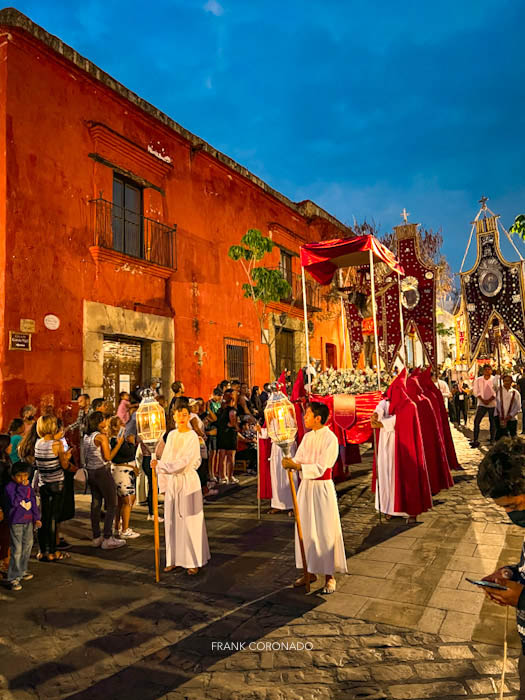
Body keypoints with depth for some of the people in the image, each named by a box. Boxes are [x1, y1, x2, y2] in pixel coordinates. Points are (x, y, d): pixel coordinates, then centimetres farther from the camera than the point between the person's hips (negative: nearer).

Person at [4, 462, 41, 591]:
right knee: (17, 550, -5)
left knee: (28, 545, 17)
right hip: (16, 522, -7)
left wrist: (37, 518, 12)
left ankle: (22, 570, 34)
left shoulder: (29, 487, 3)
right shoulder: (10, 487, -15)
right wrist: (22, 487, -28)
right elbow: (14, 502, -28)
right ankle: (13, 578, 4)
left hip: (28, 521, 7)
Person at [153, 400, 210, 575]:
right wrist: (163, 484, 5)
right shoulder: (171, 435, 8)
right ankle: (174, 559, 20)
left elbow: (183, 462, -20)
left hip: (188, 482, -6)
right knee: (171, 521, 9)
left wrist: (159, 465, -24)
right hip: (172, 483, 6)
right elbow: (165, 459, 9)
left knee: (190, 522, 1)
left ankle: (194, 561, 11)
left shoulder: (193, 437, -11)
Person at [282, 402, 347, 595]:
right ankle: (310, 571, 27)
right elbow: (299, 459, 5)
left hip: (322, 487, -7)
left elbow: (320, 468, -21)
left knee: (325, 531, 2)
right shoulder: (307, 437, 7)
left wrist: (296, 466, -26)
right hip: (306, 486, 7)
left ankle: (329, 576, 16)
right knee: (306, 529, 12)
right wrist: (289, 462, -17)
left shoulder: (330, 439, -16)